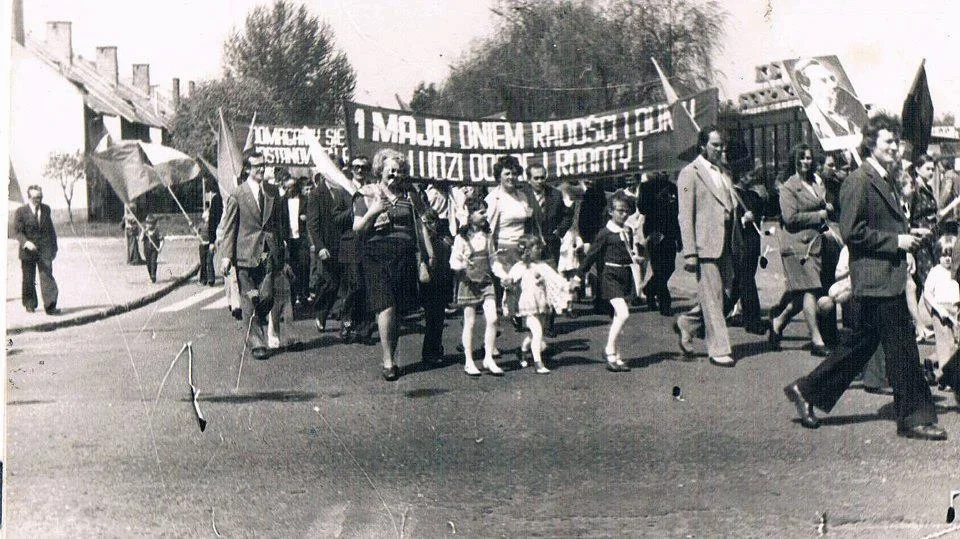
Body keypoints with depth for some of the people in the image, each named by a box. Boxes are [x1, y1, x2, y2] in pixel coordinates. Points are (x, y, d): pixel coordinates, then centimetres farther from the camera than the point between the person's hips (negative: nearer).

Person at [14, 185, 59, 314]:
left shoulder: (46, 209, 8)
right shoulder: (21, 211, -5)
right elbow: (17, 231, -10)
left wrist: (54, 246, 18)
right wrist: (26, 243, -27)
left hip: (45, 250, 2)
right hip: (28, 250, -1)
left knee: (47, 276, -10)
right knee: (28, 279, 9)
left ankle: (50, 306, -15)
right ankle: (30, 304, 26)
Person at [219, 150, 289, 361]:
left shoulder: (272, 193, 12)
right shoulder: (237, 195, -1)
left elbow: (280, 223, 18)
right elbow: (229, 228, -1)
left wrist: (281, 252, 15)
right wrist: (226, 255, -9)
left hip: (269, 254, 3)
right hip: (246, 254, -3)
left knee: (267, 298, -4)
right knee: (250, 302, -1)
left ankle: (257, 326, 24)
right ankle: (257, 343, 5)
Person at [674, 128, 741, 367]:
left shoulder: (724, 173, 17)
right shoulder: (690, 174, -6)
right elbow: (685, 216, -9)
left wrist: (737, 241, 18)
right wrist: (690, 253, -15)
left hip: (725, 247, 7)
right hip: (705, 246, -7)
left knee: (724, 293, 10)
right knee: (712, 298, -3)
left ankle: (686, 324, 29)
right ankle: (718, 350, 4)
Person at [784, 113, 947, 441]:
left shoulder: (889, 181, 18)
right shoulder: (859, 181, -13)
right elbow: (852, 232, -18)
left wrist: (910, 234, 10)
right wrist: (895, 241, -17)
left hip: (890, 276, 10)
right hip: (876, 276, -10)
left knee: (862, 345, 13)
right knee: (902, 349, -5)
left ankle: (807, 391, 21)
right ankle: (915, 417, 3)